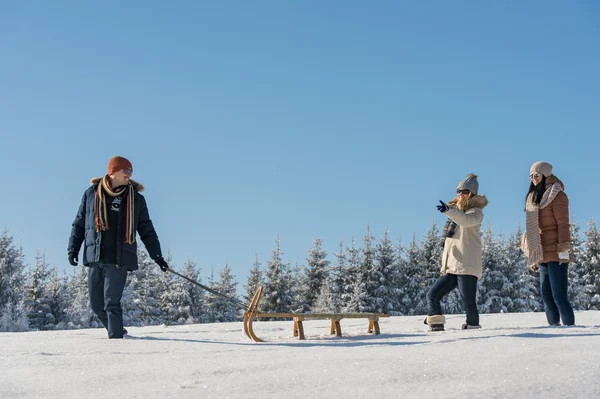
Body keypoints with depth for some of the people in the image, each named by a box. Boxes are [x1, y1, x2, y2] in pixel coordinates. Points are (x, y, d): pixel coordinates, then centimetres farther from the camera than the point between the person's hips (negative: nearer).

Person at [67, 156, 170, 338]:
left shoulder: (136, 199, 8)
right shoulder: (92, 194, 10)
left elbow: (147, 230, 13)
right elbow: (79, 224, 16)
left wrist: (157, 255, 8)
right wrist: (73, 248, 7)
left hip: (119, 260, -2)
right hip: (95, 257, 3)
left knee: (111, 303, -12)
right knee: (96, 305, 7)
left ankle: (116, 337, -5)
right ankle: (116, 331, 26)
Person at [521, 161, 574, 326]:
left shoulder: (557, 195, -3)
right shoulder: (534, 198, 20)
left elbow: (563, 224, -10)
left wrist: (564, 250, -17)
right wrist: (533, 256, 15)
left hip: (555, 254, -8)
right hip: (542, 255, 8)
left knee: (559, 296, -10)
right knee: (547, 296, 7)